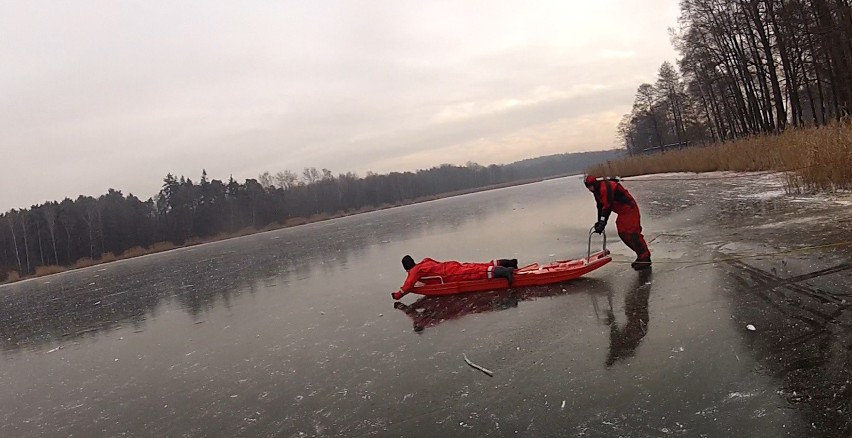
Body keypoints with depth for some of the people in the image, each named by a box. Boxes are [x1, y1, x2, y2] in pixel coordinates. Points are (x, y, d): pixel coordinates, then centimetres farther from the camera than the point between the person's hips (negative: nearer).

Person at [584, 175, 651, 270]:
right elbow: (600, 207, 16)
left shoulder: (606, 187, -23)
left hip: (629, 209, -10)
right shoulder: (597, 191, 9)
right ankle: (642, 256, 16)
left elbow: (607, 207, -27)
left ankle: (645, 259, -11)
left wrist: (602, 224, -28)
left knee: (632, 234, -14)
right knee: (622, 233, 9)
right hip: (622, 212, 10)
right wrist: (599, 222, 11)